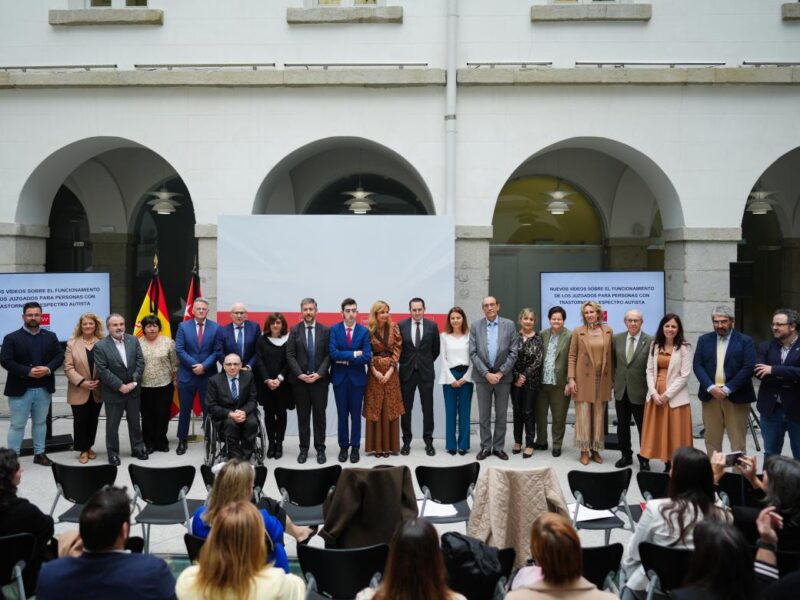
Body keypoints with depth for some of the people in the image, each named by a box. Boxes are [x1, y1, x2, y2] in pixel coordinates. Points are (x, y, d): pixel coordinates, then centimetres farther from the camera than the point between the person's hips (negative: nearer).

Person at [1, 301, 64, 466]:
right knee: (17, 424, 4)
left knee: (40, 422, 14)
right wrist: (28, 371, -21)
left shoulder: (50, 337, 7)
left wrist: (48, 369, -16)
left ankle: (39, 454, 25)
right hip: (20, 389, -3)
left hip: (44, 388, 4)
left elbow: (60, 356, 4)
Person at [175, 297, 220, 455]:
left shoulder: (215, 327, 0)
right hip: (186, 375, 0)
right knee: (185, 410, 8)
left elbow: (217, 351, -4)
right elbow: (179, 349, -6)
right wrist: (194, 365, -15)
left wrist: (204, 366, -16)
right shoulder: (183, 326, 1)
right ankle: (182, 441, 18)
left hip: (208, 375, 0)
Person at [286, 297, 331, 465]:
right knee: (303, 417, 7)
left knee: (319, 416, 4)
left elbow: (329, 355, -1)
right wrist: (300, 374, -11)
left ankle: (320, 449, 12)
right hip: (299, 380, 0)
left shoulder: (325, 330, 3)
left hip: (320, 380, 0)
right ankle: (304, 449, 15)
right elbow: (290, 355, -1)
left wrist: (319, 374, -12)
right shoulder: (294, 330, 3)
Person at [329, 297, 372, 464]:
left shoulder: (364, 331, -3)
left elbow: (367, 357, -12)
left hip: (357, 378, 0)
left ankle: (355, 447, 15)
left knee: (356, 414, 6)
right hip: (339, 377, 0)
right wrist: (353, 354, -16)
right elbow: (333, 353, -14)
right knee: (342, 414, 7)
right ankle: (343, 446, 17)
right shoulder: (334, 329, -2)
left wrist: (344, 359, -13)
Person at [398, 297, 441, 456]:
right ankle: (406, 441, 16)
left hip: (426, 372, 0)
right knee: (406, 408, 6)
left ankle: (428, 441, 13)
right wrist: (404, 362, 7)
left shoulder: (432, 326, -1)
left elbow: (436, 349, 9)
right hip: (407, 371, 0)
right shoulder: (401, 325, -2)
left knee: (428, 408, 4)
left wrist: (427, 362, 11)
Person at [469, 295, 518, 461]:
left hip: (503, 377, 0)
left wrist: (500, 373, -10)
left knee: (501, 415, 7)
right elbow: (473, 354, -4)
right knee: (484, 416, 6)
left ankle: (499, 447, 18)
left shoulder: (509, 325, 0)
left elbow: (513, 352, -3)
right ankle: (486, 447, 16)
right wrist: (487, 373, -13)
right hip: (483, 377, 0)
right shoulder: (476, 327, 0)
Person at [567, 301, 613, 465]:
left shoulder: (608, 331, 6)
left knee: (599, 415, 6)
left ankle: (596, 450, 16)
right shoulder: (577, 332, 0)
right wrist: (571, 378, -7)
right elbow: (572, 356, 0)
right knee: (583, 415, 0)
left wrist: (612, 378, 5)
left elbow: (611, 355, 9)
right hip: (584, 379, -2)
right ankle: (584, 451, 8)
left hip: (602, 379, 2)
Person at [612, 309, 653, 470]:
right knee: (622, 426, 15)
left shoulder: (650, 341, -10)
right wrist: (615, 380, 9)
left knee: (643, 428, 6)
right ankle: (626, 455, 29)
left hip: (639, 392, -4)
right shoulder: (616, 339, 4)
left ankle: (644, 459, 19)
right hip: (621, 390, 4)